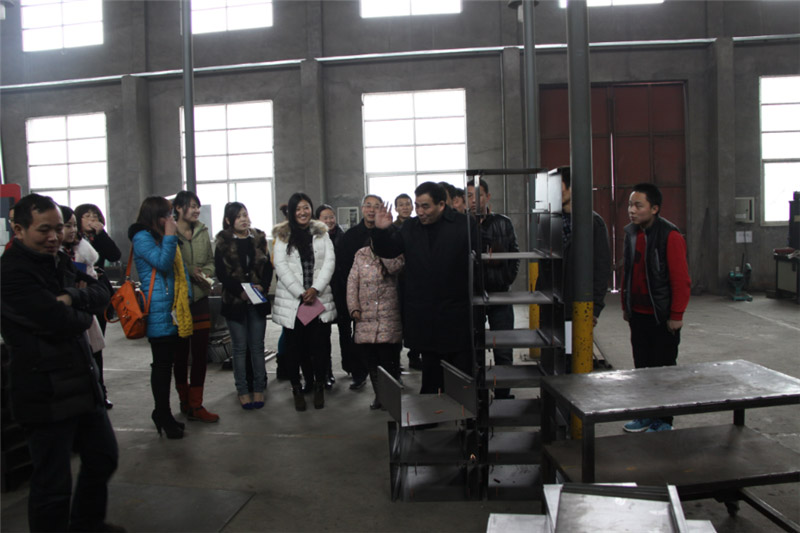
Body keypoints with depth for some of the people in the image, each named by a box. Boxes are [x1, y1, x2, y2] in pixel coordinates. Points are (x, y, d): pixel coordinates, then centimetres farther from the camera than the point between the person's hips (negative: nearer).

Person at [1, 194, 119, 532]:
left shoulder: (59, 261, 10)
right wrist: (85, 312, -5)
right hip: (46, 394, -9)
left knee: (103, 457, 23)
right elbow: (63, 323, -26)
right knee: (53, 483, 2)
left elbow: (101, 294, 2)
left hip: (82, 383, 9)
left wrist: (72, 297, -18)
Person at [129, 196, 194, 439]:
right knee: (162, 364, 0)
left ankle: (163, 414, 23)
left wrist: (186, 297, 9)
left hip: (175, 311, 8)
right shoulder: (142, 237, -8)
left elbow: (180, 268, 19)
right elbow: (163, 263, -19)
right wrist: (170, 236, -14)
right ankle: (163, 415, 12)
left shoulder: (165, 237, 18)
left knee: (167, 362, 13)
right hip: (158, 312, -8)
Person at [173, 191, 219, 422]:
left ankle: (196, 405, 8)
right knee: (181, 353, 9)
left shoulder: (202, 232, 9)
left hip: (200, 298, 5)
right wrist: (190, 271, -15)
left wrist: (206, 272, -2)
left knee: (200, 353, 2)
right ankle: (185, 400, 25)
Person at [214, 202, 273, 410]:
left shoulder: (259, 239, 7)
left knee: (257, 346, 6)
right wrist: (240, 291, -17)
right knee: (240, 348, 4)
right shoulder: (223, 243, -1)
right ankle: (242, 391, 13)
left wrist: (262, 286, -10)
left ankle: (259, 389, 15)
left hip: (258, 301, 2)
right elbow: (221, 273, -6)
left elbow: (268, 267, 7)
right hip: (235, 301, -2)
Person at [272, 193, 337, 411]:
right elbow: (281, 266, -3)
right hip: (291, 300, -1)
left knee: (319, 344, 0)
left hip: (319, 299, 1)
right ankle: (297, 389, 15)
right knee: (294, 346, 2)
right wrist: (301, 293, -10)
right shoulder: (283, 235, 6)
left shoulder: (321, 233, 11)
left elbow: (329, 262, 2)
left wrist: (315, 289, -10)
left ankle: (319, 388, 15)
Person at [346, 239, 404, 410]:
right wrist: (353, 307, 1)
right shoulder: (361, 255, 14)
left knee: (388, 359, -5)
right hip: (365, 318, 4)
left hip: (389, 318, -3)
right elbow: (352, 281, 10)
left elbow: (394, 267, -19)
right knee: (368, 357, 6)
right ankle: (379, 395, 22)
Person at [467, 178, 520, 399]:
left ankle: (503, 396, 16)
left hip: (499, 296, 1)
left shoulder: (503, 223, 5)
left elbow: (514, 255, 8)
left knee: (503, 352, 3)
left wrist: (506, 280, -2)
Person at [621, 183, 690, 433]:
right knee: (642, 365, 14)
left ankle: (663, 421, 18)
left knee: (664, 368, 5)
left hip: (662, 316, -6)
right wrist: (626, 306, 15)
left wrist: (676, 315, -15)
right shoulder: (631, 232, 6)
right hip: (638, 314, 7)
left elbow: (681, 279, -15)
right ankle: (646, 415, 27)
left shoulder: (670, 236, -15)